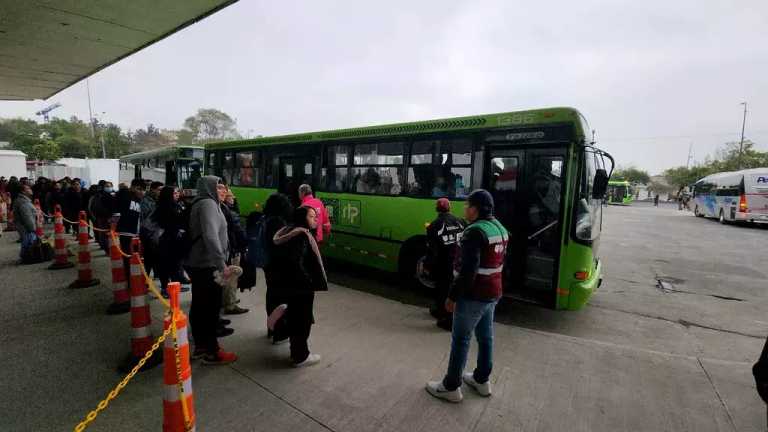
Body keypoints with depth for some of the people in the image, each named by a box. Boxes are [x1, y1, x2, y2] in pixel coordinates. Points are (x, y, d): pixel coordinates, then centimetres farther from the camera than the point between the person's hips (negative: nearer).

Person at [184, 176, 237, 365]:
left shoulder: (203, 203, 16)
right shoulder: (208, 204, -16)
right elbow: (211, 236, -28)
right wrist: (222, 263, -30)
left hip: (198, 263, 11)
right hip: (207, 264, -11)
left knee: (200, 305, 17)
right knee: (211, 307, -2)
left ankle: (201, 345, 30)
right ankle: (211, 352, 8)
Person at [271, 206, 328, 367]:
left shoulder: (290, 232, 9)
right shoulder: (302, 236, -22)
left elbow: (279, 257, 14)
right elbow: (296, 263, -31)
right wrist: (308, 281, -20)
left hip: (289, 284, 9)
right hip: (301, 287, -9)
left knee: (295, 318, 22)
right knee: (302, 320, 6)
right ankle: (301, 357, 20)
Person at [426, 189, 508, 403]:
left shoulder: (475, 232, -22)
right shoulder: (500, 229, 8)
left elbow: (468, 270, -26)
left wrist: (452, 296, -19)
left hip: (473, 295, -9)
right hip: (493, 293, 9)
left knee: (460, 340, 4)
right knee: (485, 336, 19)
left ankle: (451, 387, 17)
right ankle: (482, 381, 35)